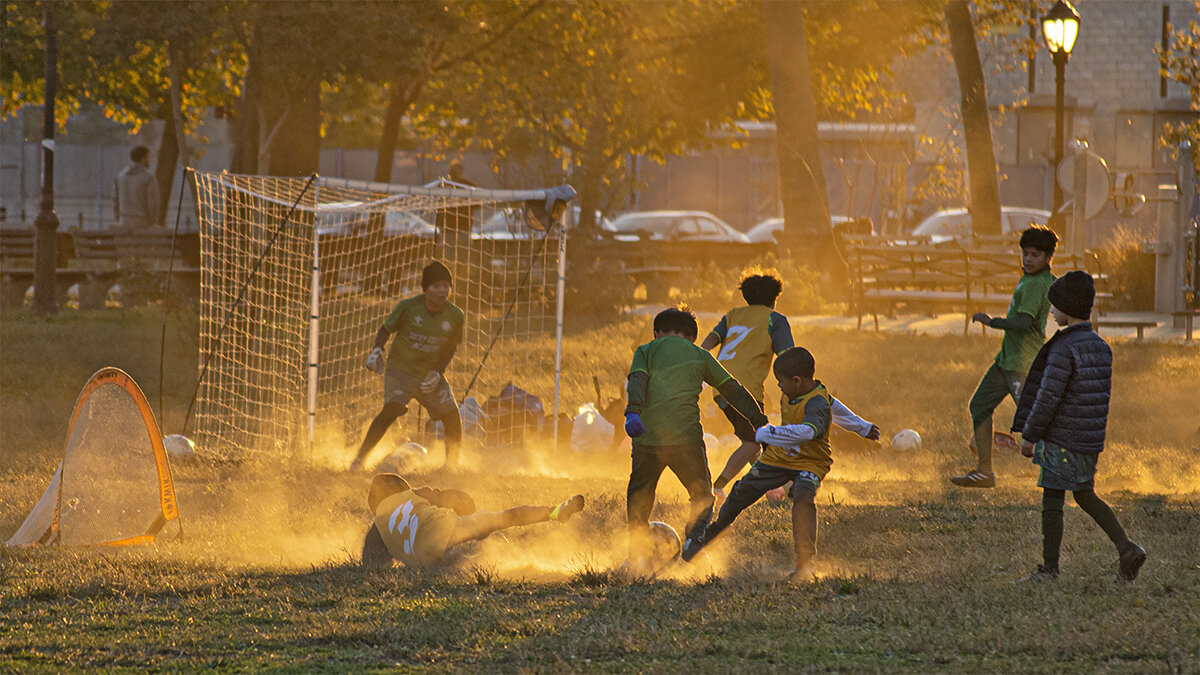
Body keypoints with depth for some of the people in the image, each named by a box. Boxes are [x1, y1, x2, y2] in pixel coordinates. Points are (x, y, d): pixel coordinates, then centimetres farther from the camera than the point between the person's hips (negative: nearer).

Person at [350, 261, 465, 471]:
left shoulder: (454, 316, -3)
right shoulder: (408, 307, -11)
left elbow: (450, 348, 9)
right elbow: (386, 329, 3)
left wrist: (437, 372, -5)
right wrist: (377, 350, -15)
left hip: (430, 375, 4)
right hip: (400, 369, -4)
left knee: (452, 417, -6)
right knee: (393, 408, -26)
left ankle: (452, 466, 16)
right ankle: (360, 458, -19)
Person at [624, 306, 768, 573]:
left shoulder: (646, 351, 15)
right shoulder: (701, 356, 19)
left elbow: (637, 381, -4)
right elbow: (734, 391, 19)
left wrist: (633, 412, -19)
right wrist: (760, 423, 23)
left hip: (648, 437, 0)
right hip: (686, 436, 0)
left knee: (639, 496, 18)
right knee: (702, 495, 16)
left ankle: (637, 554, 6)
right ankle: (693, 542, -5)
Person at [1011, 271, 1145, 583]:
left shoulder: (1063, 349, -17)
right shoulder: (1101, 346, 8)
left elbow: (1048, 396, -19)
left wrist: (1029, 435, -11)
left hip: (1062, 440, -8)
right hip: (1092, 439, 8)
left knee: (1052, 500, 1)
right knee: (1085, 497, 19)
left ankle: (1050, 567, 6)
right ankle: (1126, 548, 7)